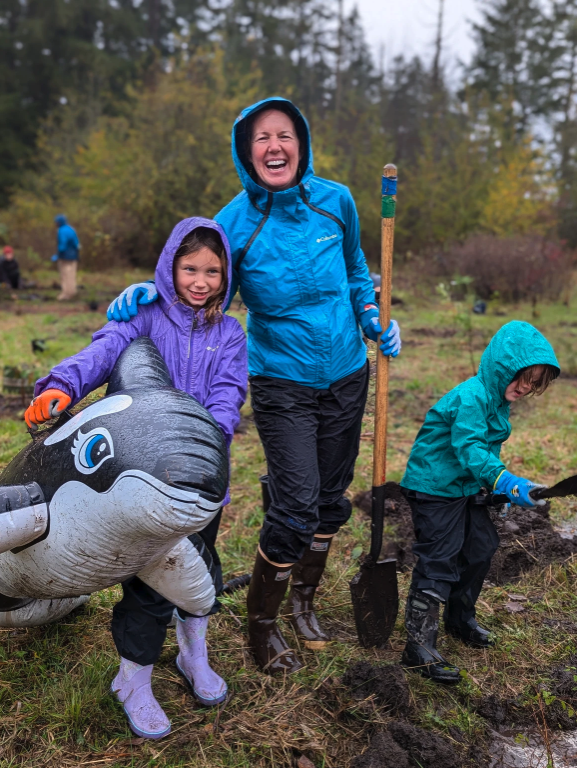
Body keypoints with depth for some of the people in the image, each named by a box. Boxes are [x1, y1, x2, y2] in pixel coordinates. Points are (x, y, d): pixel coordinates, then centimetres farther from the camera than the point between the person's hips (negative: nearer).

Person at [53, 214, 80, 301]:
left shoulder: (61, 232, -15)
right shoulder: (71, 230, 10)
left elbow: (62, 246, -21)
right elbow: (77, 244, 11)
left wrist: (57, 255, -11)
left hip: (65, 257, -8)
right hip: (73, 257, 8)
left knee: (65, 275, -4)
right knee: (71, 275, 10)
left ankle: (65, 294, -3)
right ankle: (72, 292, 13)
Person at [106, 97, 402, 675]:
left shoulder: (336, 201, -4)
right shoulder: (235, 222, -13)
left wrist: (376, 323, 2)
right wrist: (150, 295, -22)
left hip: (345, 377, 4)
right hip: (281, 384, -4)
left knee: (331, 499, 13)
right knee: (295, 507, -9)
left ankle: (302, 602, 38)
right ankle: (261, 626, 17)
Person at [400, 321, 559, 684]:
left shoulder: (498, 399, 7)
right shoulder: (471, 397, -25)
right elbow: (469, 449, -33)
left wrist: (499, 486, 5)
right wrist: (508, 483, -40)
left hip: (467, 488, 10)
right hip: (434, 488, -10)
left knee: (480, 549, 18)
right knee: (439, 563, -8)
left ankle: (461, 618, 39)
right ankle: (420, 647, 1)